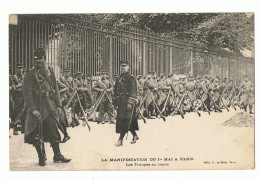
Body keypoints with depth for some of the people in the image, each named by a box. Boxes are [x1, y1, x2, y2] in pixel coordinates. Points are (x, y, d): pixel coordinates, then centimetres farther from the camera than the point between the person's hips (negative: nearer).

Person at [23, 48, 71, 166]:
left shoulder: (50, 73, 12)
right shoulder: (30, 74, -4)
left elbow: (55, 90, 16)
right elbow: (27, 93, -10)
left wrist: (58, 105, 7)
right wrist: (33, 109, -18)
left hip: (50, 107, 4)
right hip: (38, 108, -4)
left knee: (54, 132, 6)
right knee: (38, 134, 1)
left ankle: (57, 155, 15)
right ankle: (41, 157, 12)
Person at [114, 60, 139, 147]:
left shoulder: (131, 78, -7)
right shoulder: (119, 78, 17)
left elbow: (133, 92, -14)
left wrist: (130, 103, -21)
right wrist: (117, 103, 21)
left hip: (128, 103, -8)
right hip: (120, 102, 8)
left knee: (125, 120, -10)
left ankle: (120, 140, -11)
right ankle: (135, 135, 26)